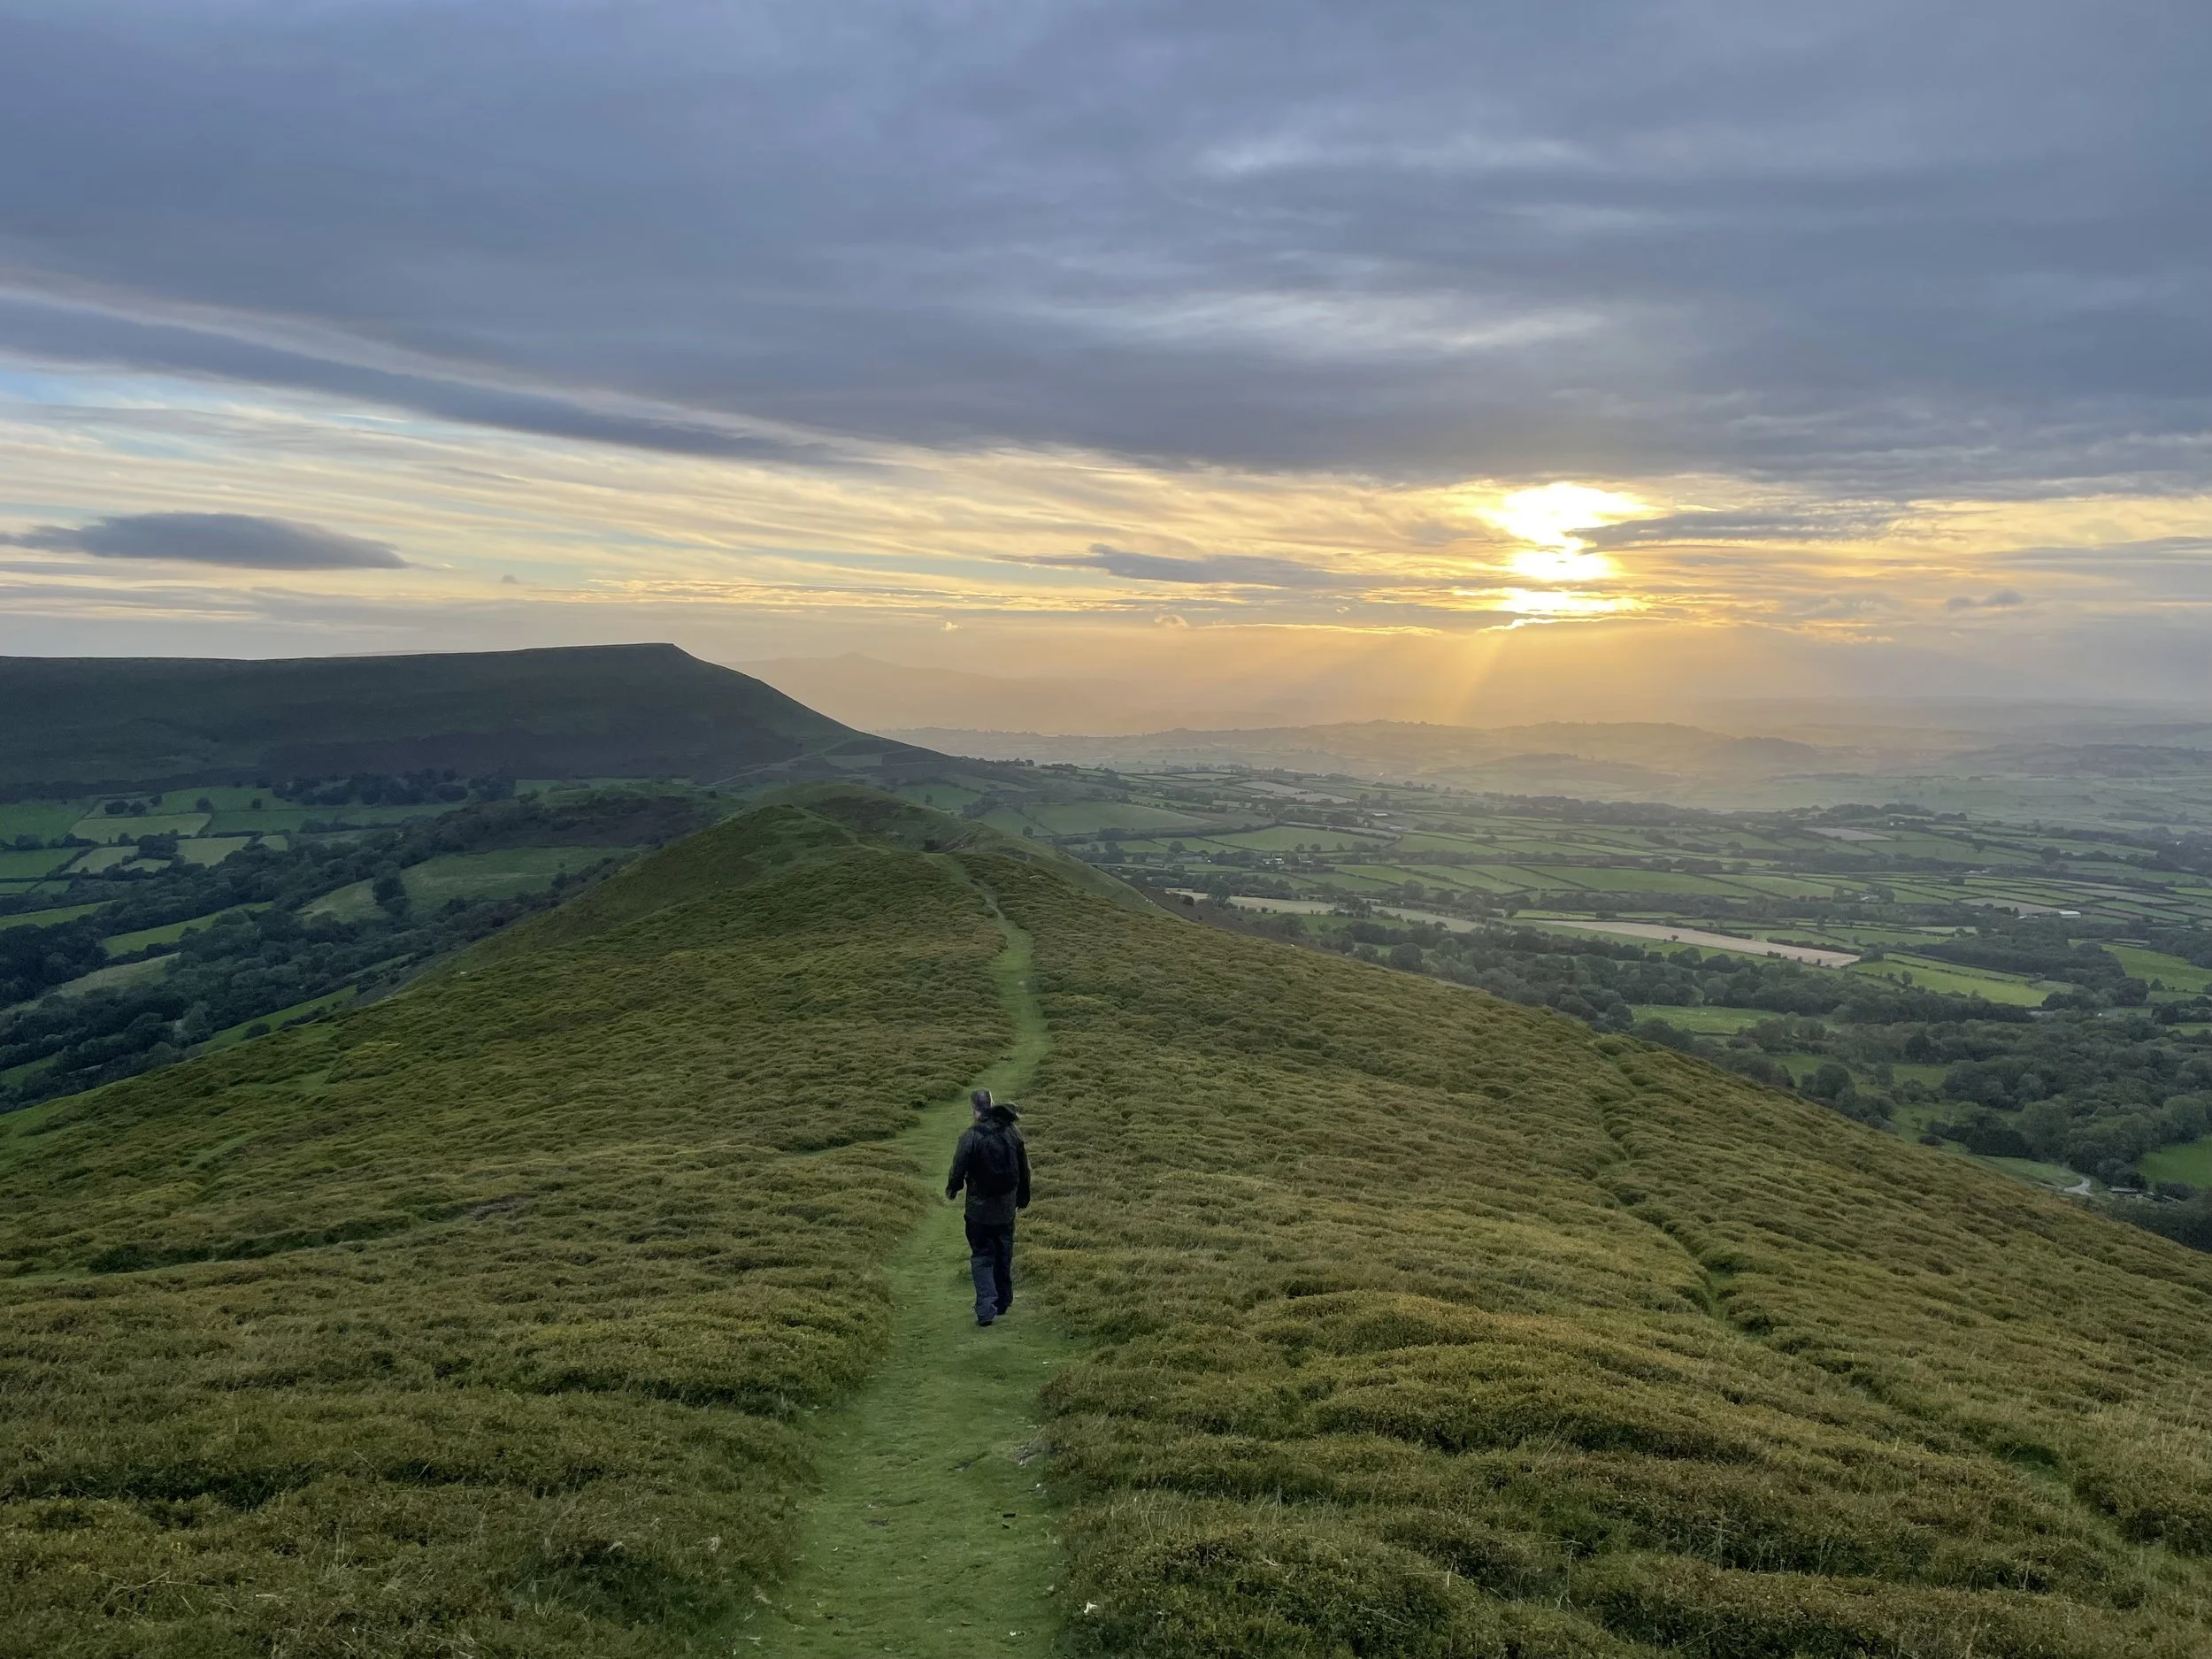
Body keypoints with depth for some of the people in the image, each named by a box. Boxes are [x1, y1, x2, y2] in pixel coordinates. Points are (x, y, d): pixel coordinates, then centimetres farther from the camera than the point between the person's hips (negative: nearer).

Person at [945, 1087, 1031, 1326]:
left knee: (982, 1256, 3)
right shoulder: (1012, 1133, -1)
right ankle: (1003, 1301, 28)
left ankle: (986, 1308, -8)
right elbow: (1024, 1170, 8)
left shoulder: (971, 1136, -18)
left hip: (980, 1207, -4)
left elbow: (959, 1169, -12)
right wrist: (1023, 1199, 20)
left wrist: (951, 1192, 9)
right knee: (1004, 1255, 18)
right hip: (1007, 1205, 4)